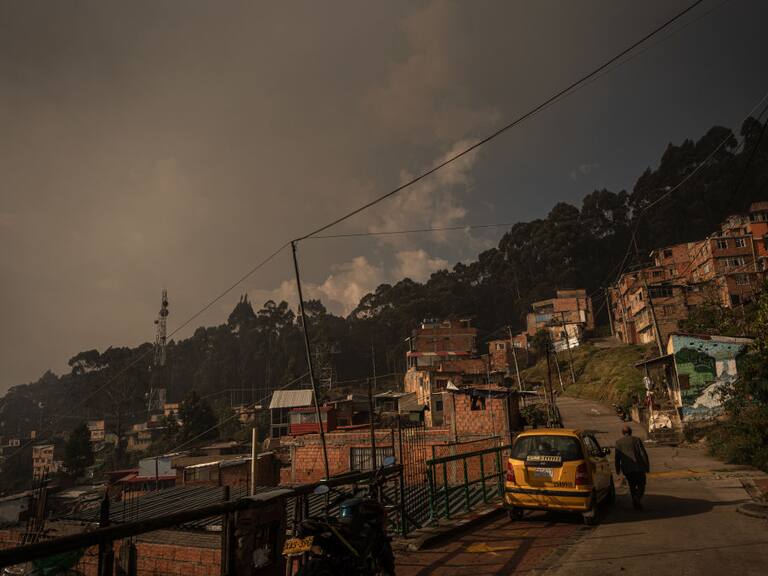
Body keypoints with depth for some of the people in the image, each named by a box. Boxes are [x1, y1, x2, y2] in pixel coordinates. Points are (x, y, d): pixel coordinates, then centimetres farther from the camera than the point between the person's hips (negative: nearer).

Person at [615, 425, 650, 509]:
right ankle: (638, 498, -16)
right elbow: (644, 454, -3)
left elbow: (617, 457, 2)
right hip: (638, 467, -2)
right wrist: (647, 466, 3)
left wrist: (618, 469, 9)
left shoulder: (618, 442, 4)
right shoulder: (636, 440, 0)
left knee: (632, 486, 16)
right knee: (641, 485, 9)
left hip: (626, 469, 2)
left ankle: (636, 505, 12)